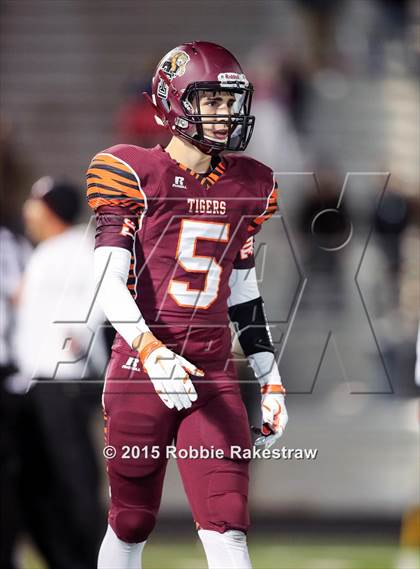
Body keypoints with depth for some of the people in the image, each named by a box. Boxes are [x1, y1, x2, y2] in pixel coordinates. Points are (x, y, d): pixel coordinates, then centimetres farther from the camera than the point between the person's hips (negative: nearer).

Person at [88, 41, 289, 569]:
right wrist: (151, 352, -28)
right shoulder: (132, 174, -6)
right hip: (140, 372, -3)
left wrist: (270, 379, 15)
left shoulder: (247, 185, 10)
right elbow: (109, 282, -14)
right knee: (130, 526, 8)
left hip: (214, 377, 3)